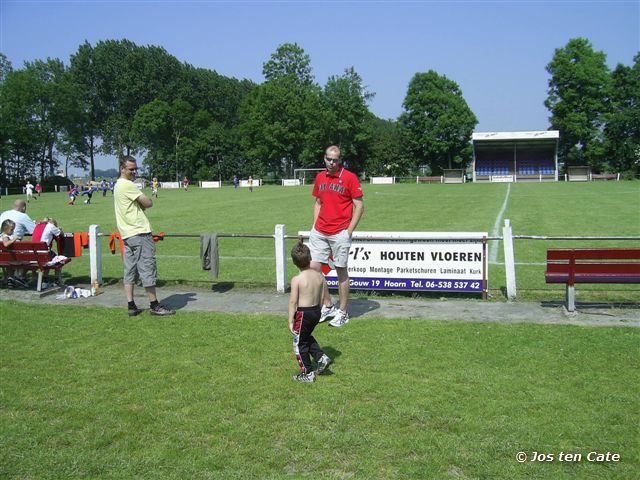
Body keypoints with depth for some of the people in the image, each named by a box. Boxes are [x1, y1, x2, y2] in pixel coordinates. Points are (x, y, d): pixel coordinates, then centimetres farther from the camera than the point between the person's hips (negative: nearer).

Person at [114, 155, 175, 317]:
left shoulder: (118, 185, 19)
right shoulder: (127, 185, -12)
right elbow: (148, 203, -12)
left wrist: (139, 204, -1)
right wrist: (141, 202, 7)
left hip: (127, 234, 10)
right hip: (139, 232, -10)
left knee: (130, 271, 9)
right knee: (147, 269, -4)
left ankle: (131, 306, 11)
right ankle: (154, 305, 1)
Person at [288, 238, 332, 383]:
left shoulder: (296, 280, -18)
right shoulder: (319, 276, -2)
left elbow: (293, 302, -15)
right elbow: (322, 298, 6)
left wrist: (290, 321, -7)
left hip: (303, 313, -6)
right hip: (316, 311, 6)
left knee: (300, 343, 10)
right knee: (307, 337, 29)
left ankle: (307, 373, 17)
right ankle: (321, 357, 17)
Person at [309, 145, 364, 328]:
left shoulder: (349, 177, -6)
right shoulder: (320, 177, 11)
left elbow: (359, 206, -5)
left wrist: (349, 230, -10)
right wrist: (315, 225, 11)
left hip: (340, 233, -5)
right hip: (319, 232, 5)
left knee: (341, 271, 3)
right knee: (313, 268, 2)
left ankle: (343, 312, 15)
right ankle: (327, 306, 20)